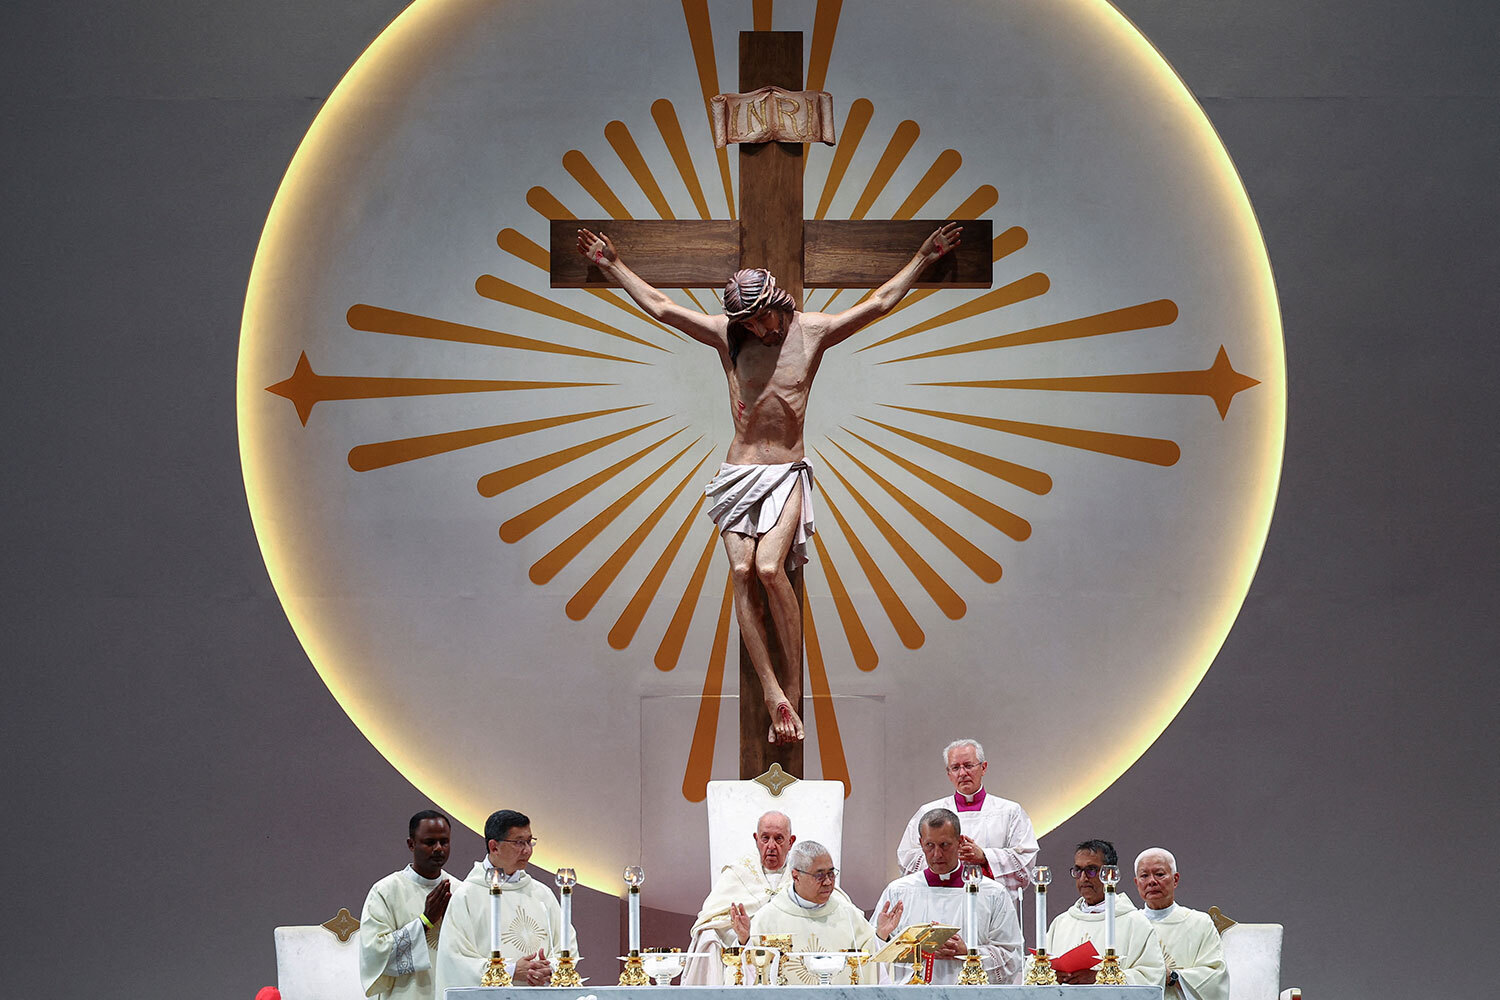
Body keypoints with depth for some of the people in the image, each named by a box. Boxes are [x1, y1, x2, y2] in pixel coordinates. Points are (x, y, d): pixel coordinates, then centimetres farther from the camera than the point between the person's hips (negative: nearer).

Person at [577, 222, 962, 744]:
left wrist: (923, 257, 3)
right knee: (742, 573, -12)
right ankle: (774, 695, -14)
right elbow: (660, 306, 9)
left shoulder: (812, 330, 1)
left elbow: (879, 303, 5)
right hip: (738, 472, 2)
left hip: (787, 473, -2)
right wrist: (612, 265, 10)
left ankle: (794, 682, -13)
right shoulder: (726, 334, 4)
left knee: (769, 567, -22)